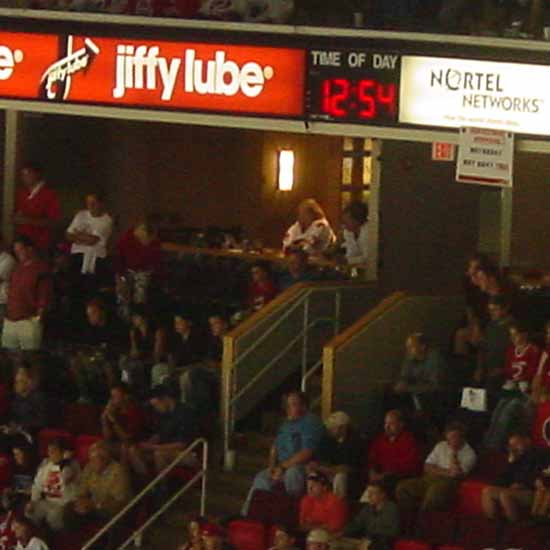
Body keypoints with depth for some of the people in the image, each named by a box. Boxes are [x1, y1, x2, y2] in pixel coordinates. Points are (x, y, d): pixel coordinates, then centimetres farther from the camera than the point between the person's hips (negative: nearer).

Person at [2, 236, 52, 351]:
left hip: (29, 320, -8)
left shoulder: (40, 268, -4)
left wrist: (39, 315, -12)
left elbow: (44, 294, -8)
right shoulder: (17, 268, 19)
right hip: (10, 320, 8)